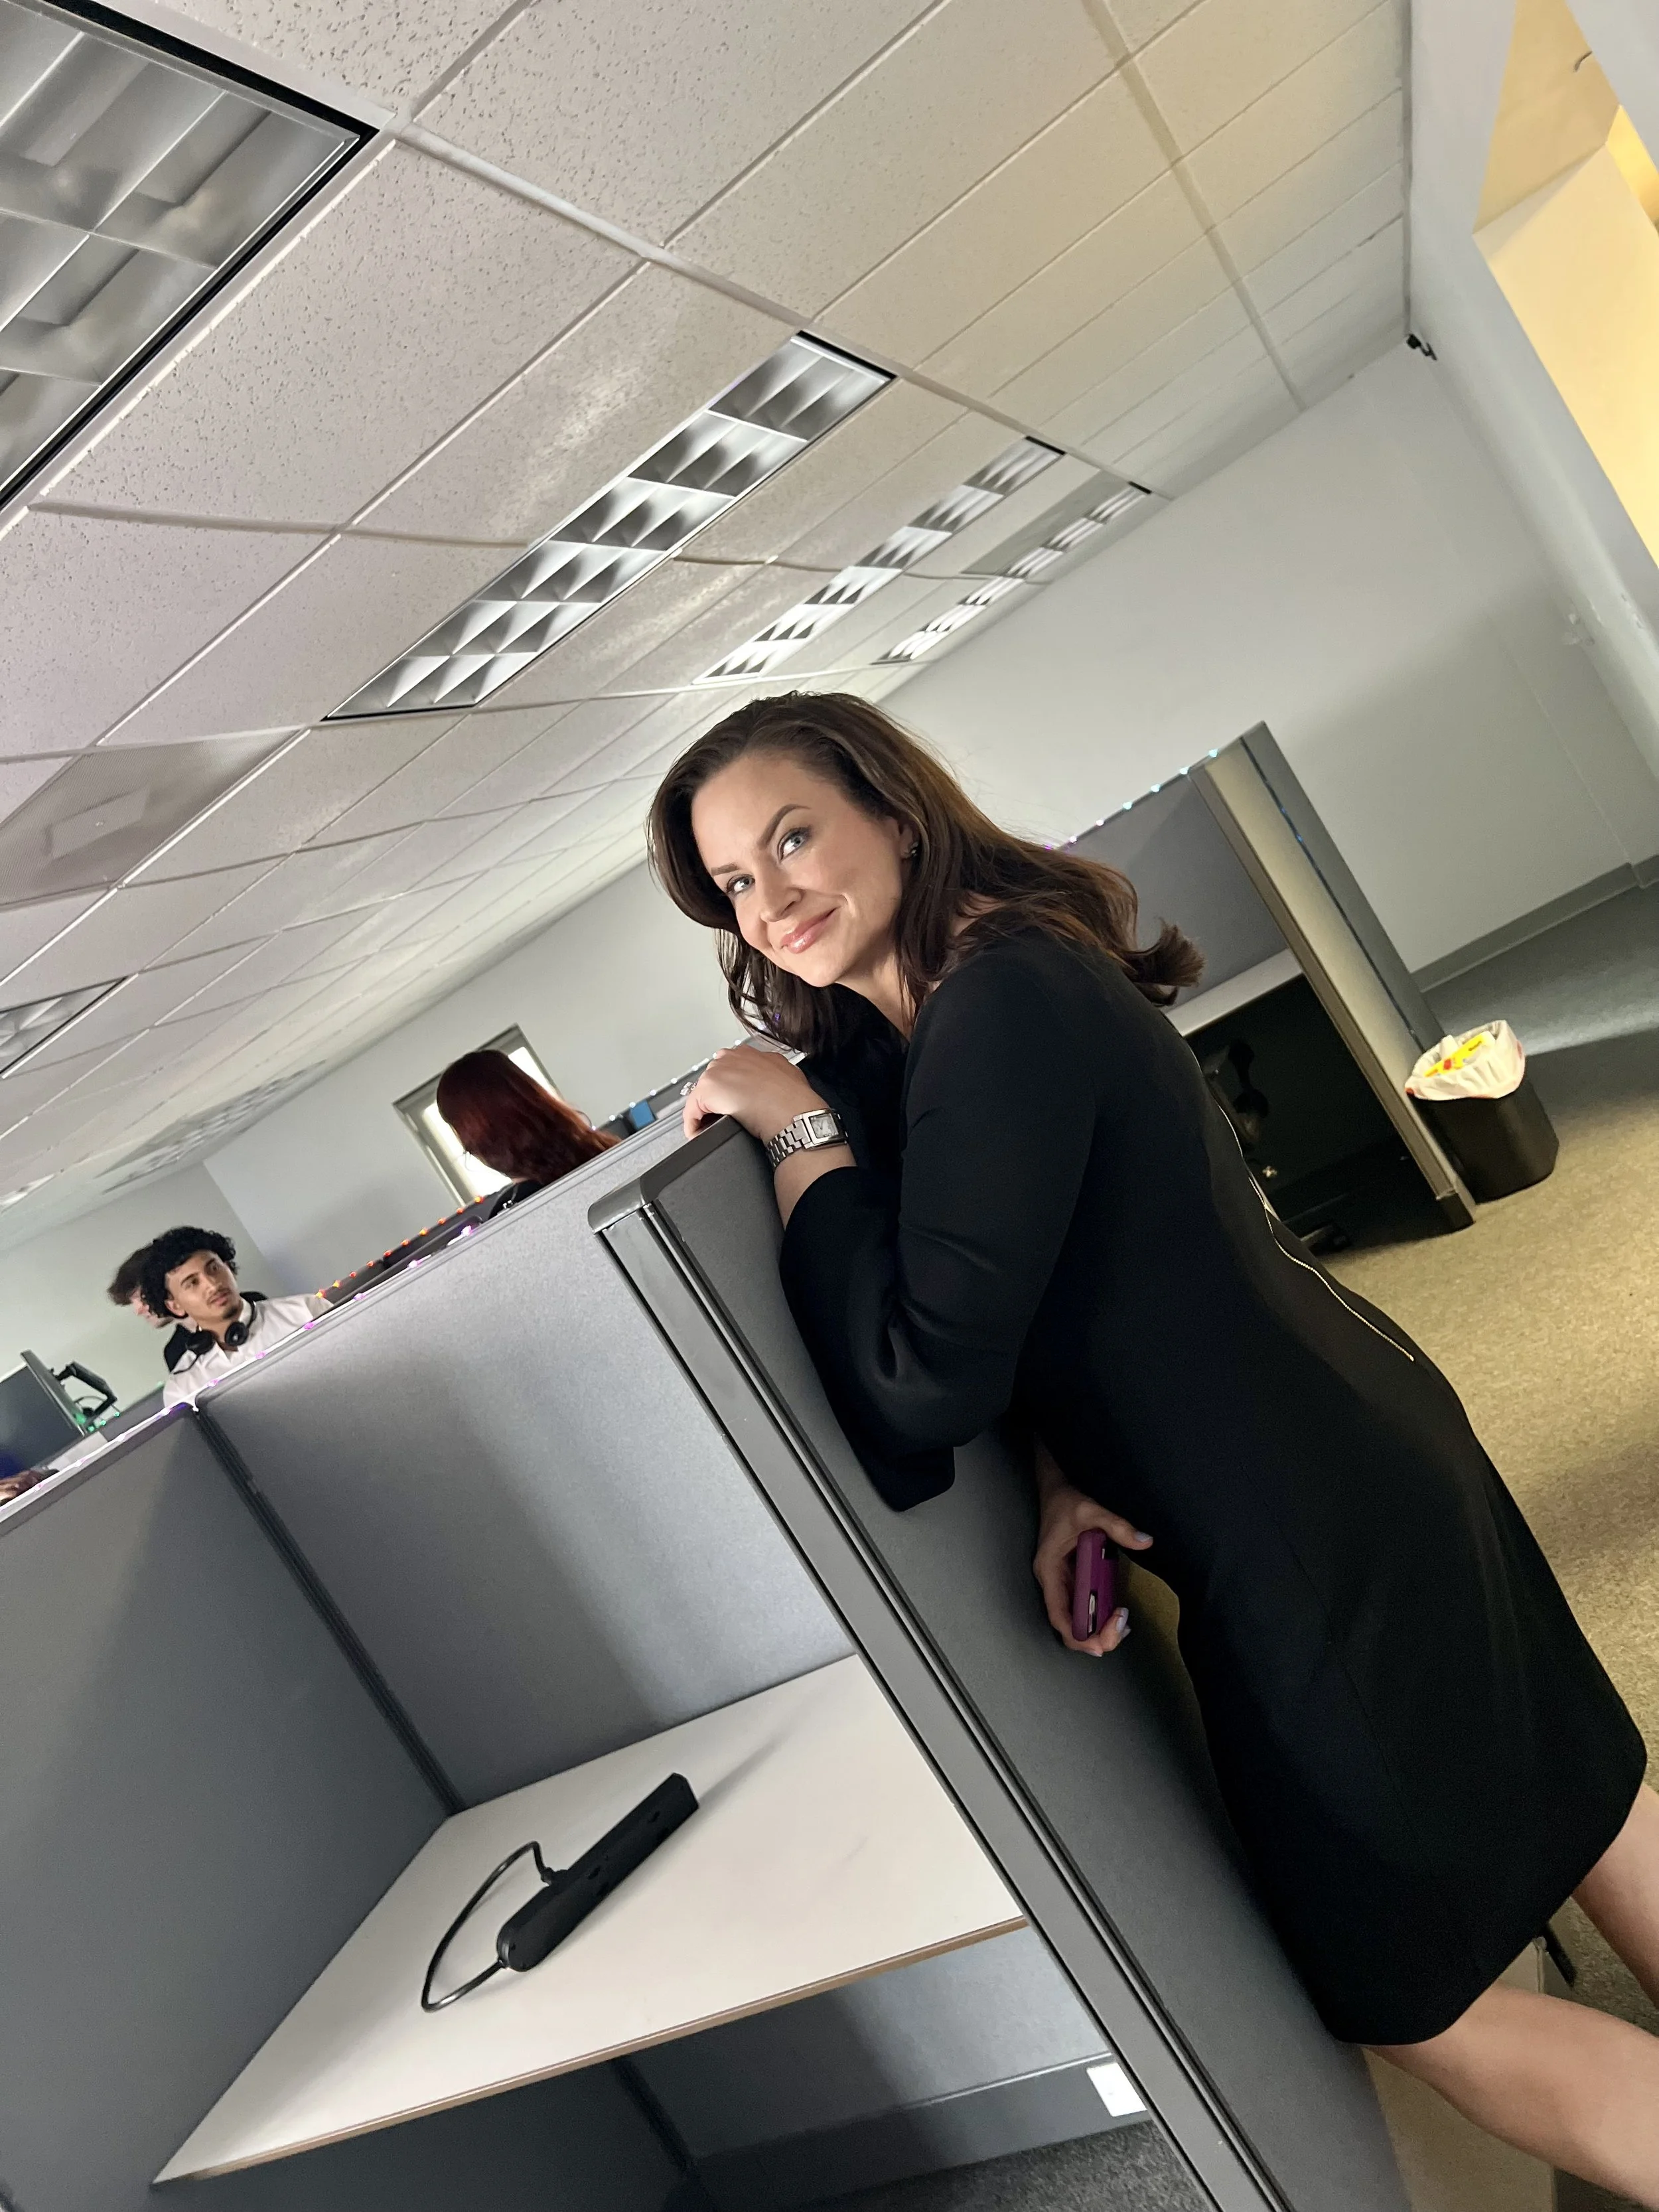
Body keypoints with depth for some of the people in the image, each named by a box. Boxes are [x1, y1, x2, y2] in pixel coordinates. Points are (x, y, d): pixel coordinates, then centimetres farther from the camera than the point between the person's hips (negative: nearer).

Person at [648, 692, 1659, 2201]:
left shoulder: (999, 1003, -24)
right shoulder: (917, 1017, 6)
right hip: (1367, 1455, 10)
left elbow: (923, 1383, -27)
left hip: (1315, 1540, -10)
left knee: (1413, 1996, 12)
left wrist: (802, 1131, -18)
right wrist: (1072, 1467, -3)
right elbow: (1059, 1284, 13)